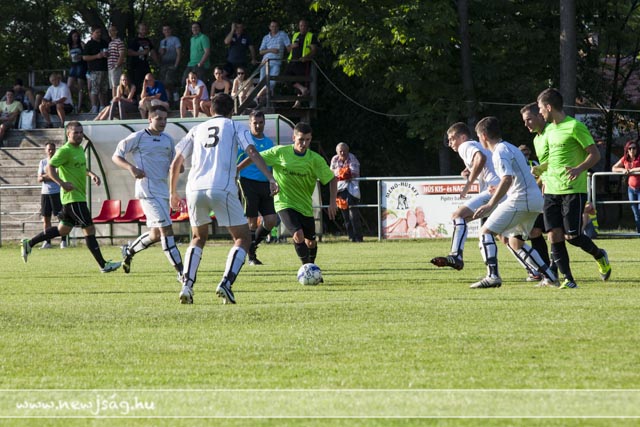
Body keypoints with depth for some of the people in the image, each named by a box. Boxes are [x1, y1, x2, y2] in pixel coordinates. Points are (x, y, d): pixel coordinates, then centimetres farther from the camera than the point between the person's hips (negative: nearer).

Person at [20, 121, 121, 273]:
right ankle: (103, 265, -5)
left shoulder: (80, 149, 14)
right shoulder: (65, 151, -13)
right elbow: (49, 168, -17)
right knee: (89, 229, -8)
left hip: (78, 197, 10)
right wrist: (62, 183, -29)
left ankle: (29, 244, 24)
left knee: (63, 230, 16)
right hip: (73, 197, -10)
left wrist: (91, 174, 13)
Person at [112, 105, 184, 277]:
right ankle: (181, 271, -16)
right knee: (166, 228, -15)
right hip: (148, 190, -8)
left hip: (163, 190, 8)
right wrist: (131, 168, -17)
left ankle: (129, 250, 38)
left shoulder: (168, 140, 14)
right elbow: (116, 156, 1)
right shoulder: (138, 137, -4)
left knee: (156, 234, 13)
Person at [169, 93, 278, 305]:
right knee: (242, 238, 7)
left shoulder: (197, 130, 25)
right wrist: (270, 178, -8)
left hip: (195, 189, 4)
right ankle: (226, 283, -15)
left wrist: (173, 193, 32)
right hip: (222, 188, -4)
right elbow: (252, 152, -3)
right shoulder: (236, 128, 14)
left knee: (198, 238, 24)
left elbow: (176, 163, 23)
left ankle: (187, 285, 4)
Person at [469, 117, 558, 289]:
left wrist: (490, 204, -28)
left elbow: (507, 179, -24)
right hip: (536, 199, 10)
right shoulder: (511, 148, 21)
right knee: (515, 242, 21)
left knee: (486, 232, -6)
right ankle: (550, 277, 16)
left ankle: (492, 276, -22)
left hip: (520, 200, -10)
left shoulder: (500, 152, -10)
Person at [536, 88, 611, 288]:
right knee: (554, 236, -4)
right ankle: (567, 279, 0)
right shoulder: (549, 130, 15)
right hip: (552, 191, 7)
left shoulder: (575, 127, -10)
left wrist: (579, 169, -27)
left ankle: (599, 255, 20)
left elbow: (595, 154, -12)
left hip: (573, 190, -7)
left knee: (571, 236, -8)